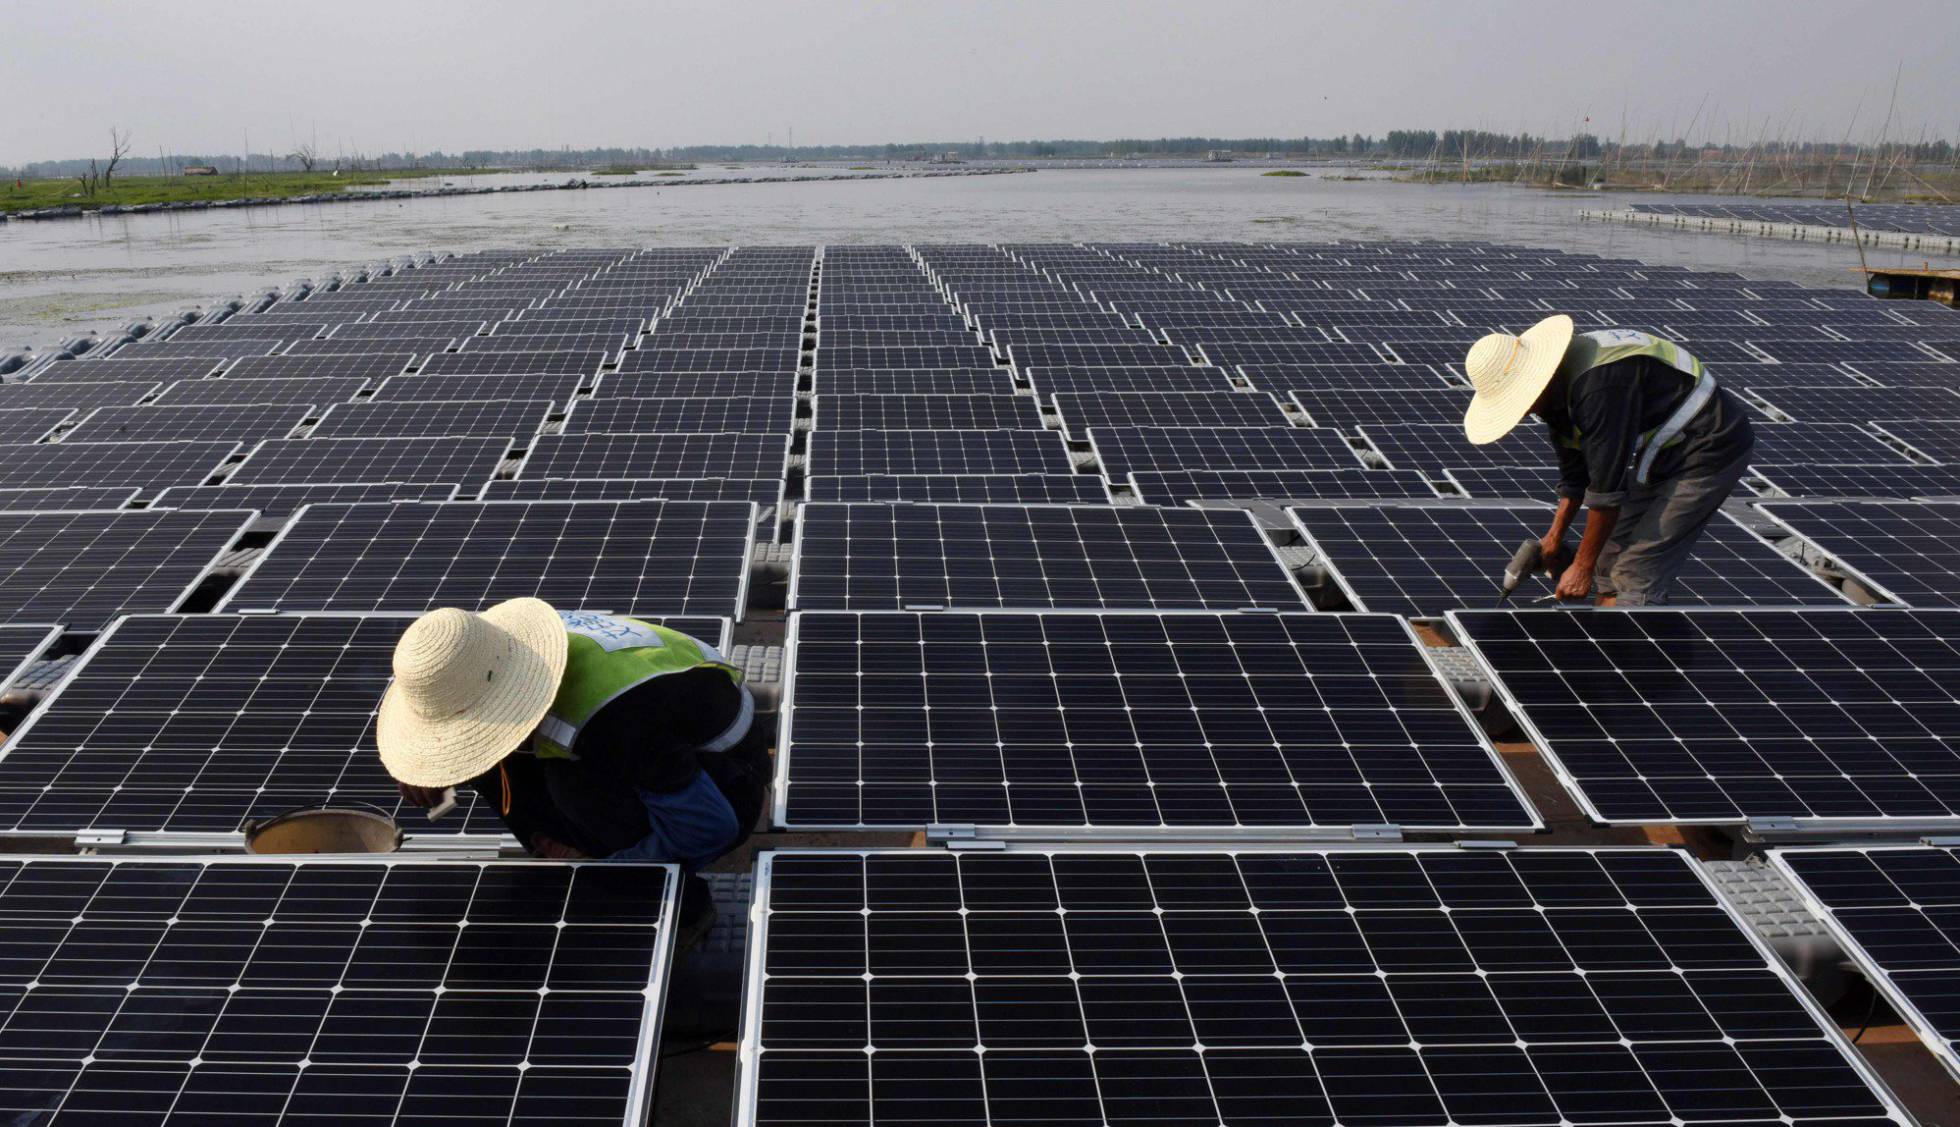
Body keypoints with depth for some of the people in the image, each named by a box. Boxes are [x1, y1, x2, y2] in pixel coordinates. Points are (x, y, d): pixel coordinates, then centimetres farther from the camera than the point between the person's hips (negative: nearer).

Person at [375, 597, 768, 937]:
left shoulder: (606, 722, -38)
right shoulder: (496, 643, -16)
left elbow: (710, 827, -30)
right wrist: (430, 764, -11)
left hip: (725, 783, -7)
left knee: (574, 782, -33)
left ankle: (683, 906, -12)